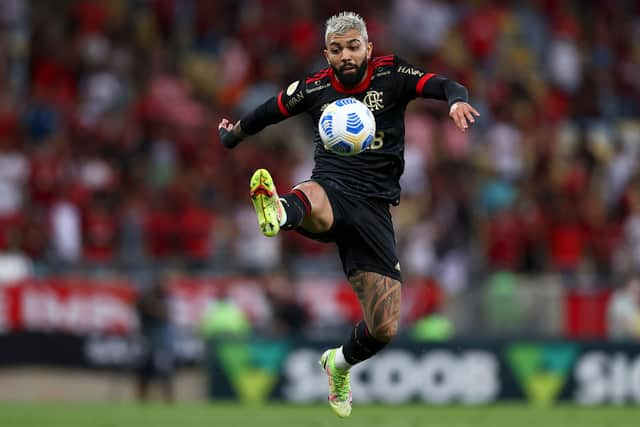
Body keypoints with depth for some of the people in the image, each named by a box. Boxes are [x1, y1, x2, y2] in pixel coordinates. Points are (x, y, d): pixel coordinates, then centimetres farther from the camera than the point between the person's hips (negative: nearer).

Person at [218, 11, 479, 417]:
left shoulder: (391, 75, 5)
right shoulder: (314, 88, 9)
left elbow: (444, 85, -9)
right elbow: (268, 112, 28)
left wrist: (457, 99, -32)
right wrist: (234, 133, 41)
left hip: (375, 208, 1)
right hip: (331, 190, -1)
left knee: (384, 329, -2)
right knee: (309, 201, -43)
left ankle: (340, 363, 31)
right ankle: (278, 211, -81)